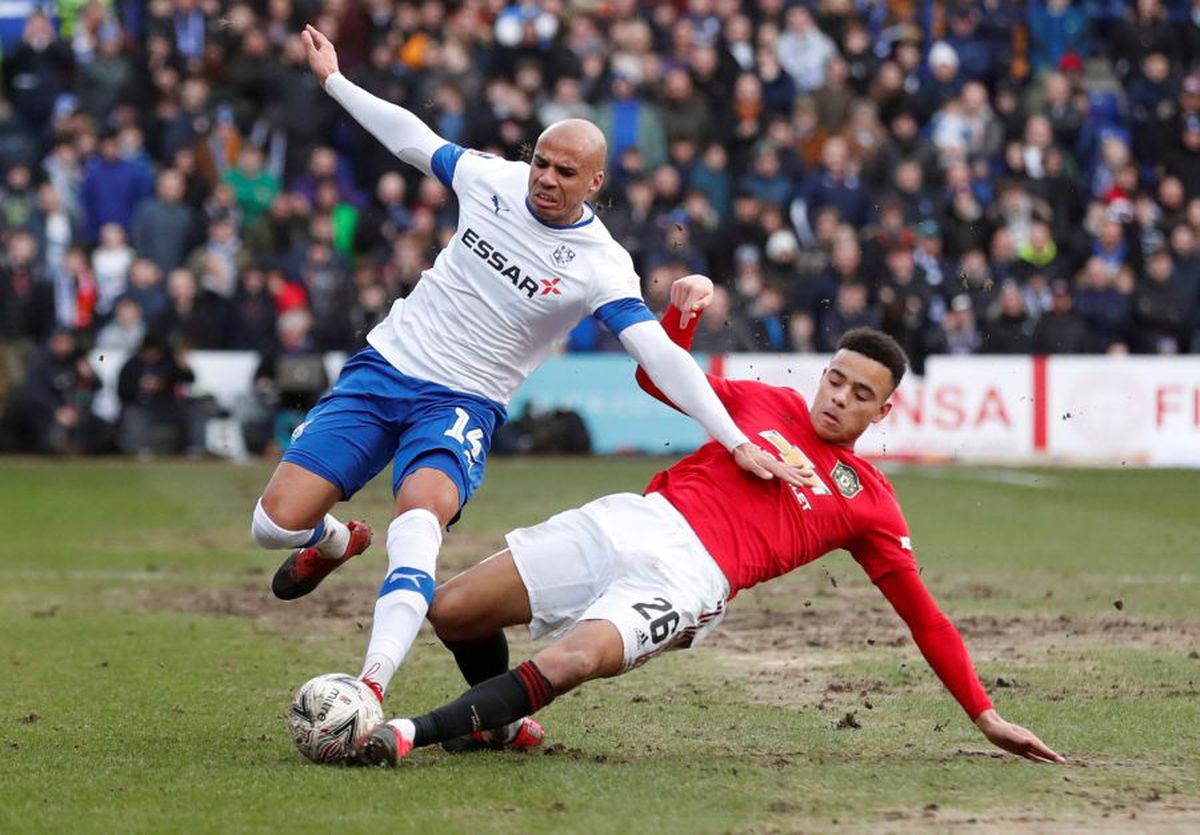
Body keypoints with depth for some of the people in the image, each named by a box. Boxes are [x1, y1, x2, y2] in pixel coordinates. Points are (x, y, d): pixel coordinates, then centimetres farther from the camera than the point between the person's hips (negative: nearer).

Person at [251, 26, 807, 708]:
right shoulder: (494, 180, -2)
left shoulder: (602, 267, -13)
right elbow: (414, 139, 16)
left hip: (462, 407, -4)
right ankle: (333, 541, 33)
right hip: (381, 370, 4)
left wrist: (736, 440, -31)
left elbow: (660, 355, -21)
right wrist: (334, 78, 24)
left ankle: (372, 689, -50)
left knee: (418, 520, -36)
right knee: (277, 525, -7)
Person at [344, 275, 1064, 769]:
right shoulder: (769, 405, 19)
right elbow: (659, 377, 25)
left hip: (691, 578, -4)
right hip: (637, 520, 4)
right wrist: (683, 316, 4)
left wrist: (985, 715, 9)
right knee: (452, 611, -4)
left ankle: (411, 735, -36)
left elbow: (922, 614, 14)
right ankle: (500, 725, 24)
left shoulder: (870, 503, 12)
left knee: (568, 664, -35)